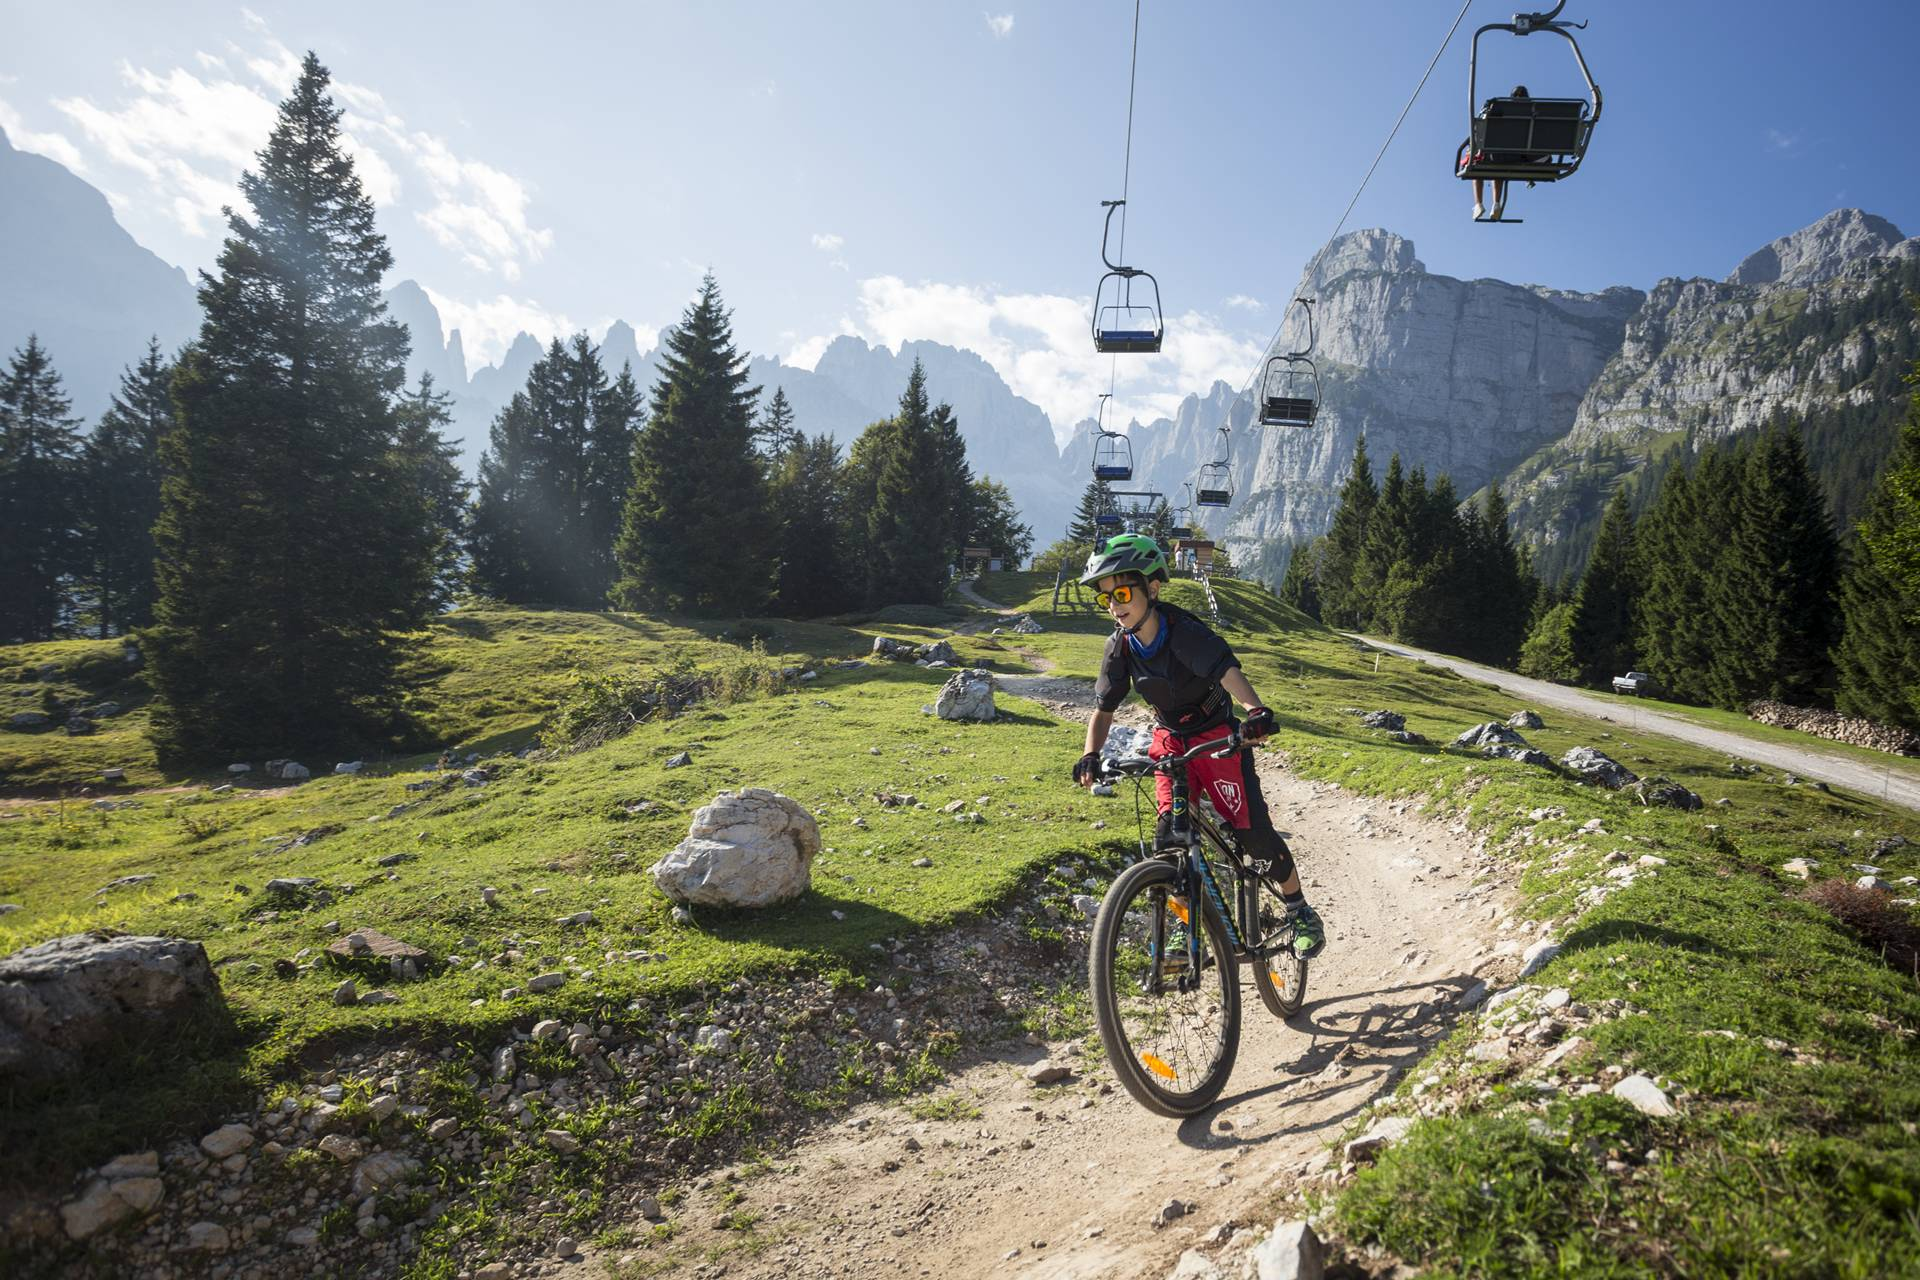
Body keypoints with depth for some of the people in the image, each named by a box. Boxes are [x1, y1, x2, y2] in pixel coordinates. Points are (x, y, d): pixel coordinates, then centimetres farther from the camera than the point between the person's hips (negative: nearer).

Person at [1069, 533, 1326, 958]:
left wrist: (1256, 710, -63)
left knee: (1253, 833, -7)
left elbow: (1227, 670, -43)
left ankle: (1302, 913, 17)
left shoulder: (1185, 632, -26)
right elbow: (1104, 709, -2)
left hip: (1217, 737, -4)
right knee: (1170, 833, -12)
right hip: (1170, 742, 4)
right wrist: (1091, 755, -20)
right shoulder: (1120, 647, -9)